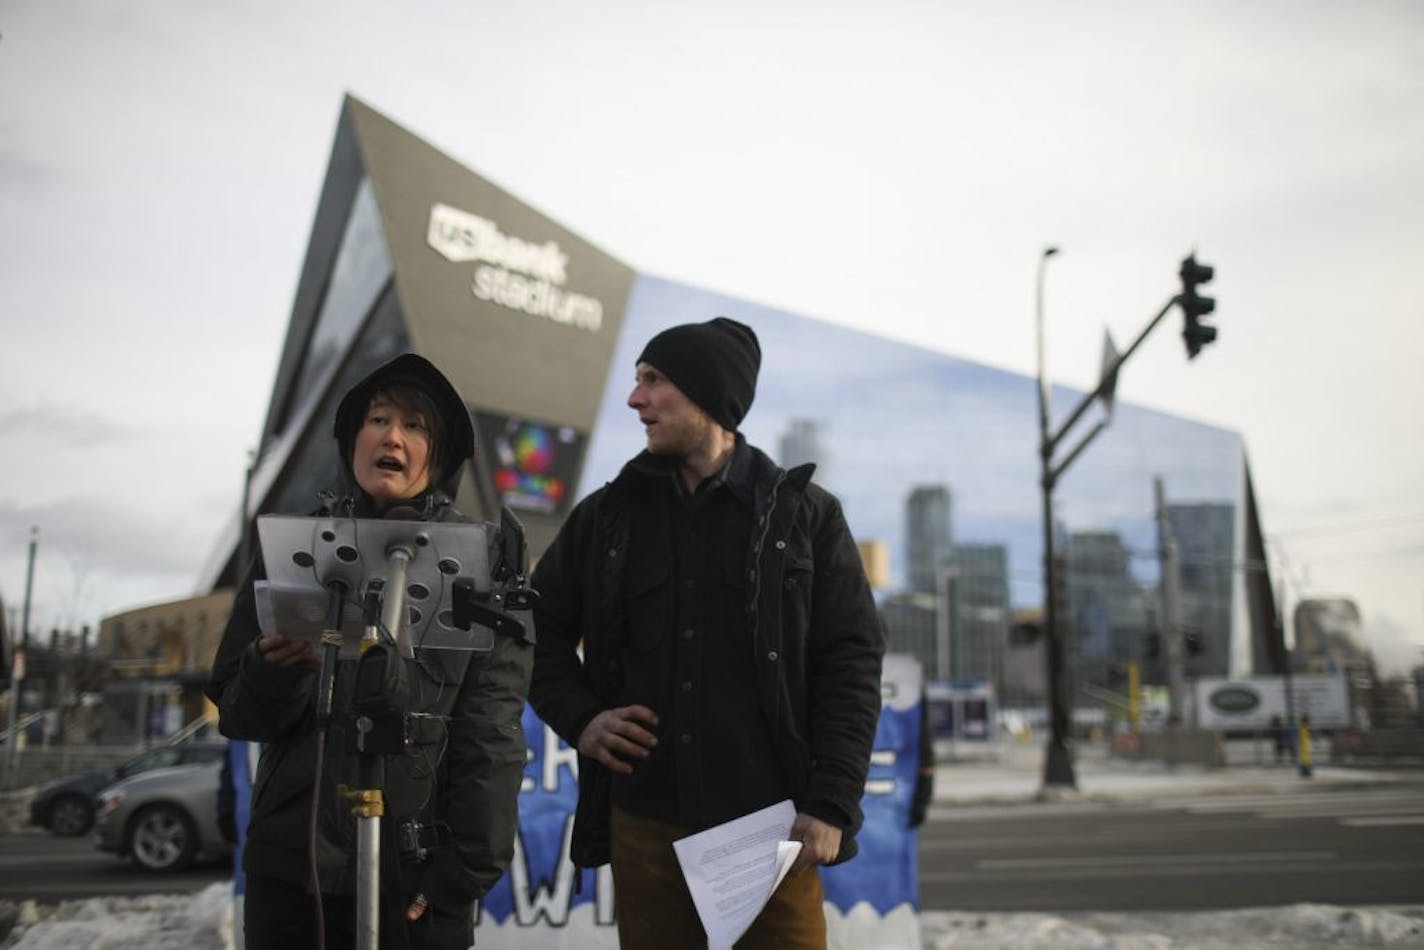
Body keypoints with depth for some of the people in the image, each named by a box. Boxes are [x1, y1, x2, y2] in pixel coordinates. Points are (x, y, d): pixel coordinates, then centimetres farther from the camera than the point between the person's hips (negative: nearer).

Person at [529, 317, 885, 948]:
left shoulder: (803, 513, 2)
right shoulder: (606, 517, 8)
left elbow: (851, 662, -1)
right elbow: (541, 633, 19)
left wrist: (832, 805, -8)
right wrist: (578, 718, 1)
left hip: (770, 827, -2)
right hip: (644, 828, 3)